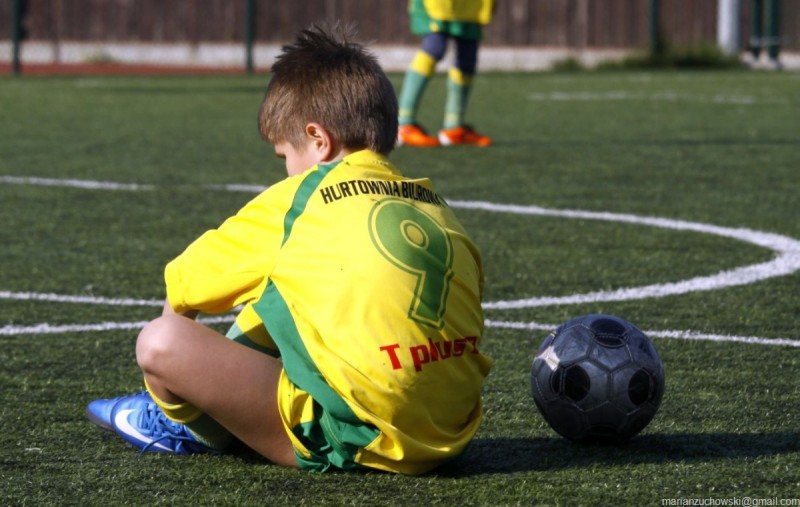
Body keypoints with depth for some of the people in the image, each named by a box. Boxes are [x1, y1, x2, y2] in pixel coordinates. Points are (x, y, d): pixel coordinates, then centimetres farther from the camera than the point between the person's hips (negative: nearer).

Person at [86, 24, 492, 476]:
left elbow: (185, 282, 11)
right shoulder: (434, 204, 17)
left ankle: (183, 427, 25)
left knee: (160, 343, -5)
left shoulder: (298, 199, 3)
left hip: (357, 440, -8)